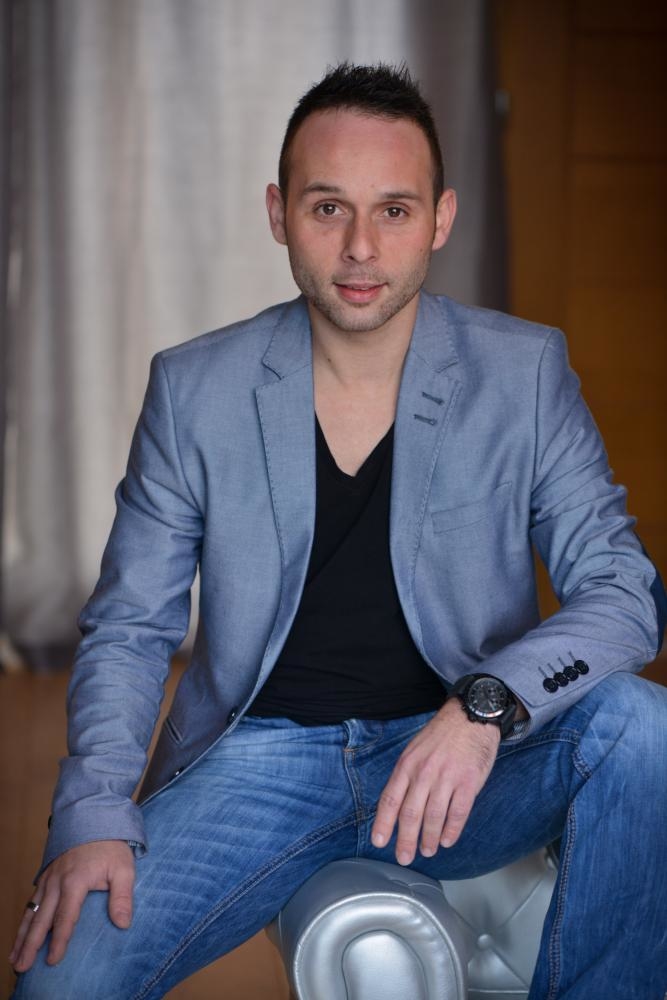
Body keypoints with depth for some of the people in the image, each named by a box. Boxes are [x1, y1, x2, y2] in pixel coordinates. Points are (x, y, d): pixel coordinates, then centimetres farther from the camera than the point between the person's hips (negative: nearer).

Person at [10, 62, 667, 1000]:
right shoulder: (194, 390, -1)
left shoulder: (523, 373, -3)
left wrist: (487, 706, -27)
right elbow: (129, 628, 3)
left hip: (463, 758, 1)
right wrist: (96, 815, -13)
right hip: (259, 759, 0)